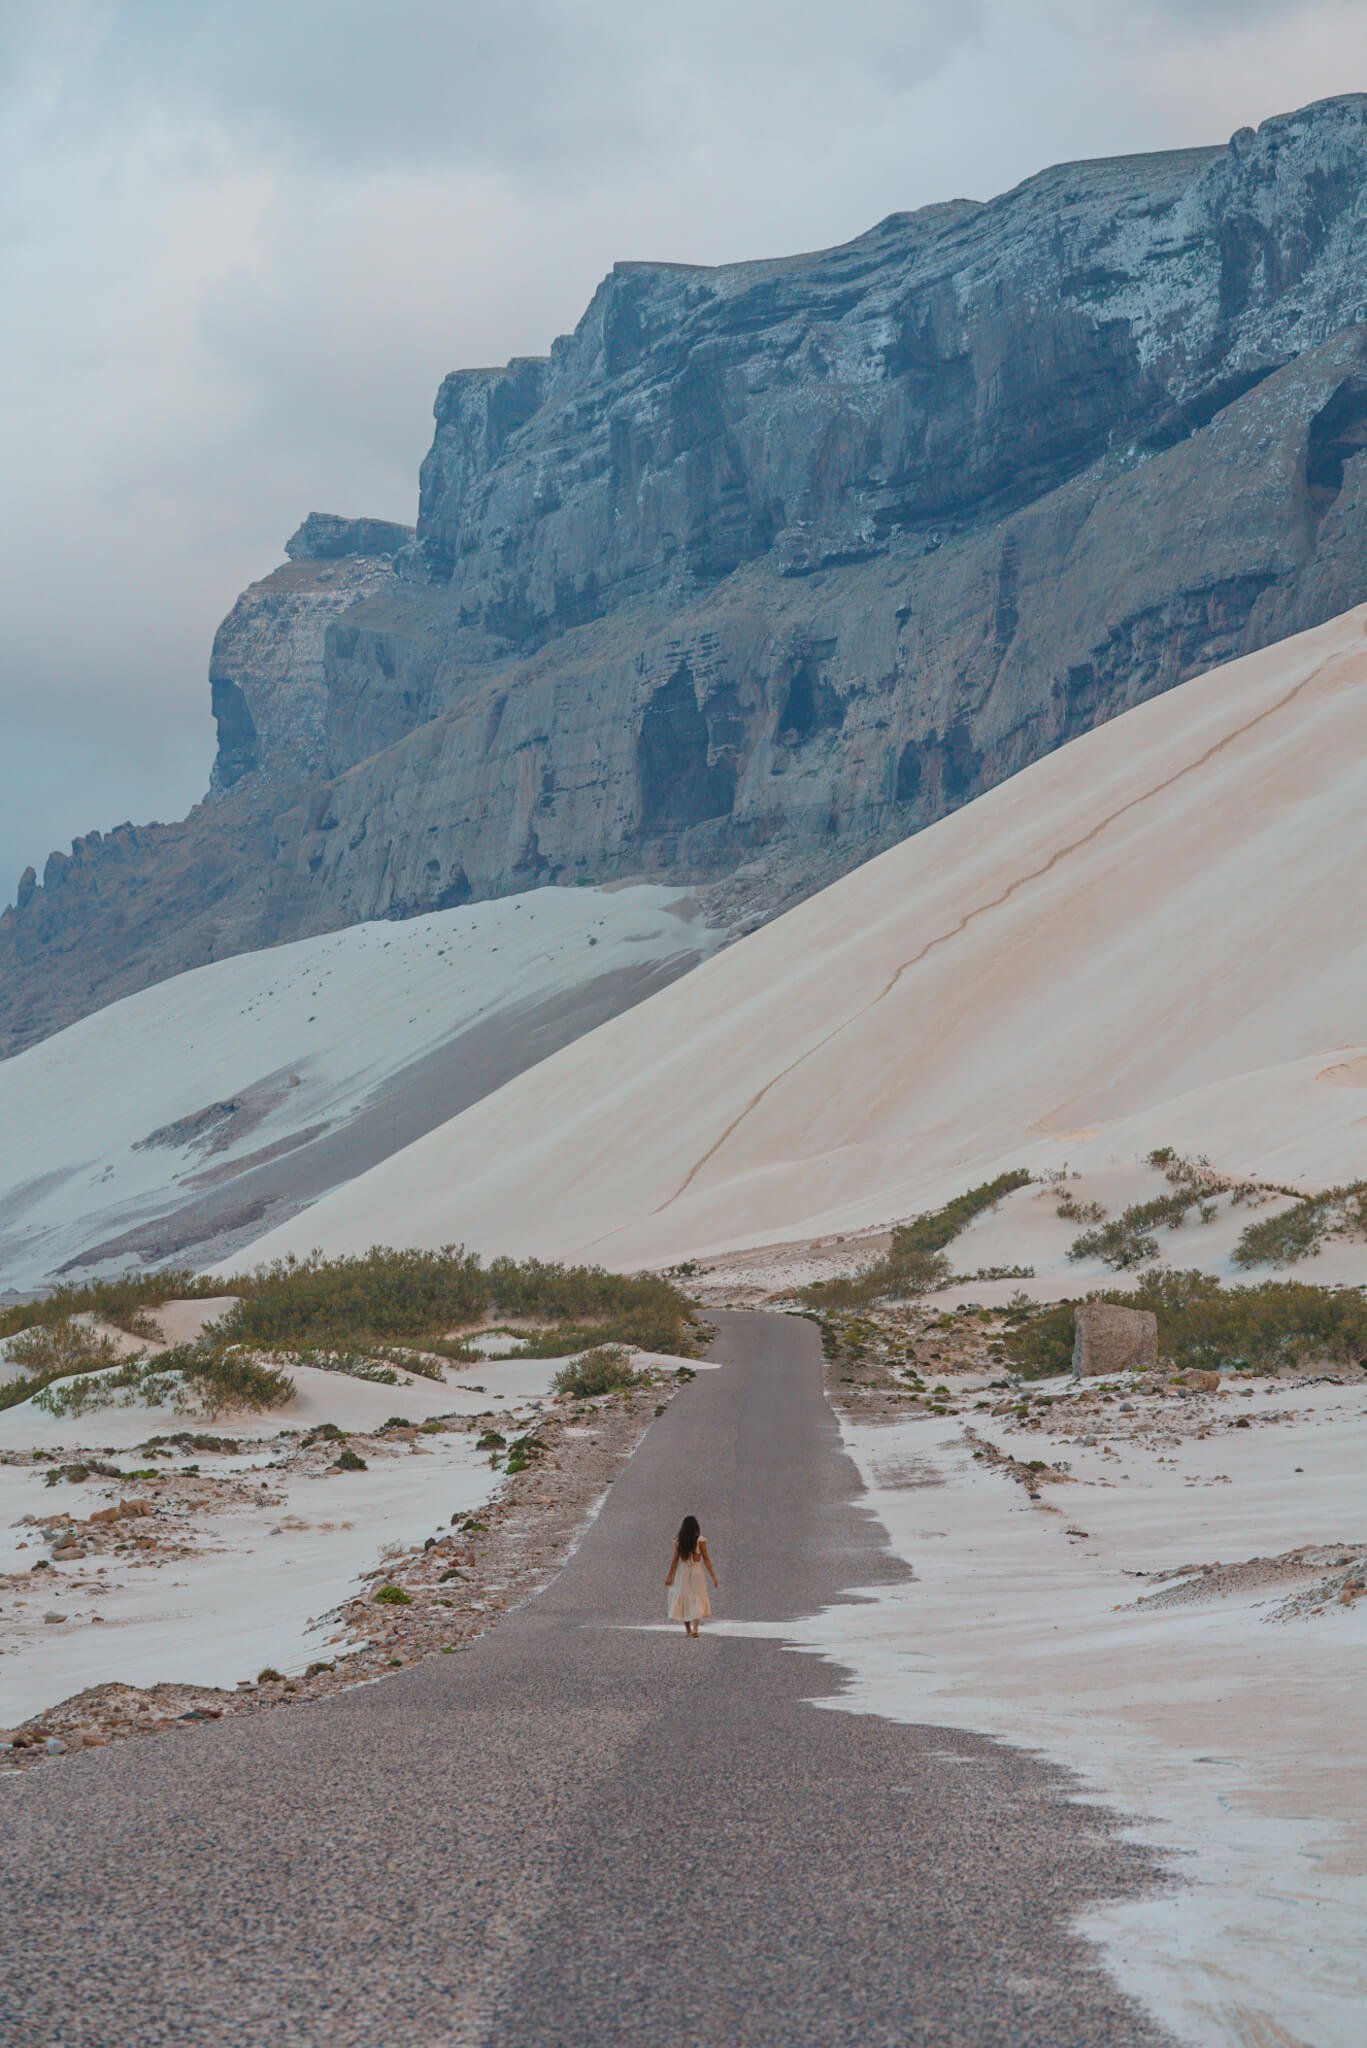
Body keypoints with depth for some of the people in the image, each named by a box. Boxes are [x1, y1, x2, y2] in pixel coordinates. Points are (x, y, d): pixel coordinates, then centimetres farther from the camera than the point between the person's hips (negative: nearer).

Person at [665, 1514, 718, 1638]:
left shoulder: (678, 1541, -5)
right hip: (697, 1571, -1)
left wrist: (670, 1576, 4)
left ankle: (688, 1629, 18)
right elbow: (706, 1559, -7)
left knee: (683, 1598, 14)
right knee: (697, 1600, 4)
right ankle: (695, 1629, -11)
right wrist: (713, 1576, -2)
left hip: (682, 1571, 1)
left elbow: (675, 1559, -3)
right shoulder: (701, 1540, -9)